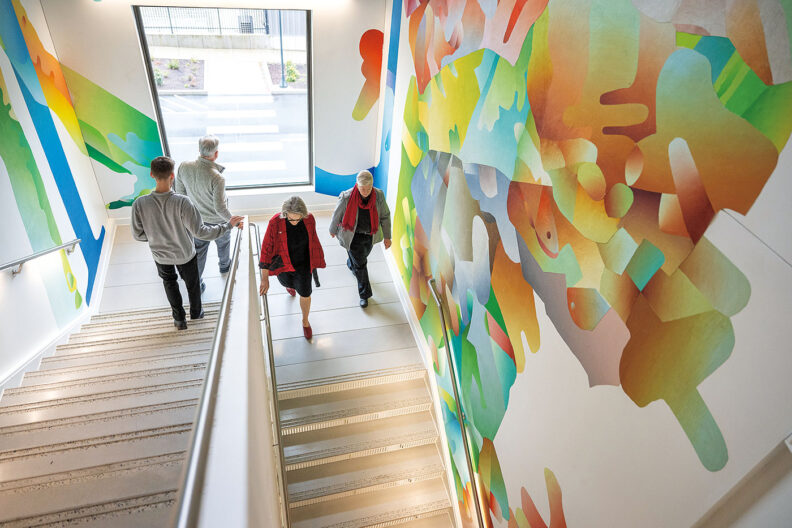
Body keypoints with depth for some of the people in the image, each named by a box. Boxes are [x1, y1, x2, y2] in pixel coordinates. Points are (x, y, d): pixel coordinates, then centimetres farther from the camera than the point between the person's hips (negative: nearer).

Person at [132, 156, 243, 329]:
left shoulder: (139, 204, -25)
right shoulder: (182, 202, -34)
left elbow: (138, 235, -13)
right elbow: (200, 232, -30)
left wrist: (156, 235, 8)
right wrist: (228, 225, -22)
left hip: (160, 255, 2)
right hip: (185, 254, -2)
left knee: (169, 282, 31)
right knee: (192, 283, 26)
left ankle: (179, 318, 46)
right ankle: (196, 313, 51)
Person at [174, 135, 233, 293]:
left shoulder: (184, 167, -18)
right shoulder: (217, 178, -35)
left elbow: (179, 192, -4)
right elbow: (220, 208, -28)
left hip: (197, 219, 4)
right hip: (217, 221, -4)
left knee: (199, 251, 20)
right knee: (223, 243, 28)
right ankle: (224, 265, 55)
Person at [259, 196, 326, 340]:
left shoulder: (309, 219, -22)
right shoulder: (275, 223, -30)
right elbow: (266, 249, -23)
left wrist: (316, 261, 13)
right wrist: (265, 278, -22)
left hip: (303, 264, 0)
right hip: (283, 263, 0)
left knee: (305, 293, 7)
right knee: (288, 283, 29)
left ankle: (305, 321, 36)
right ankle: (290, 283, 71)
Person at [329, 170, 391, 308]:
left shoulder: (379, 196, -17)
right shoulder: (347, 197, -25)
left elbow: (385, 216, -5)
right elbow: (337, 215, -8)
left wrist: (387, 236, -1)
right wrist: (333, 230, 7)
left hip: (370, 235, 4)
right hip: (353, 236, -4)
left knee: (362, 257, 28)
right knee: (360, 265, 1)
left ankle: (351, 265, 65)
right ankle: (364, 294, 19)